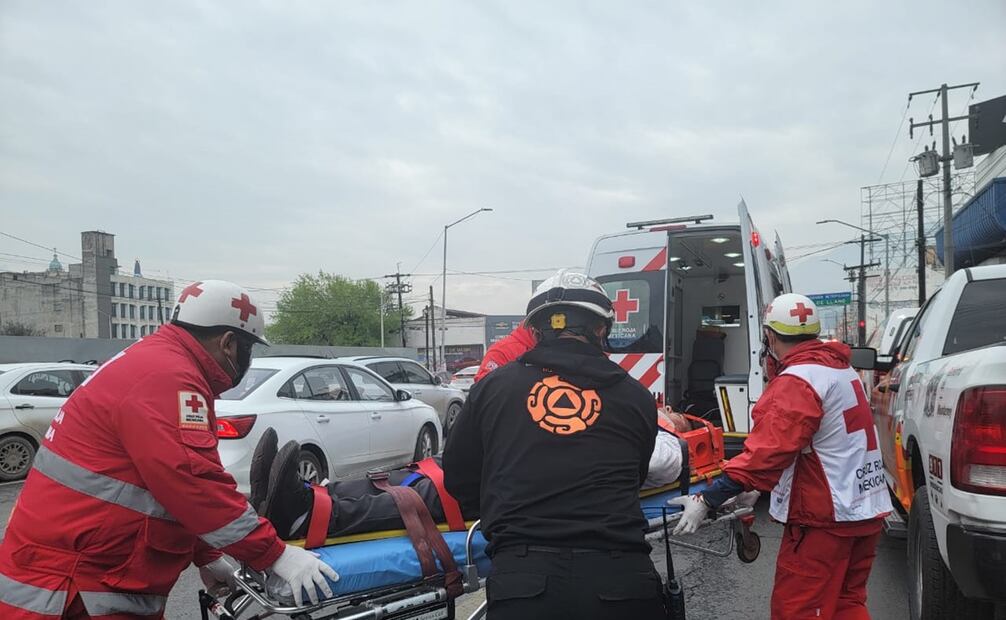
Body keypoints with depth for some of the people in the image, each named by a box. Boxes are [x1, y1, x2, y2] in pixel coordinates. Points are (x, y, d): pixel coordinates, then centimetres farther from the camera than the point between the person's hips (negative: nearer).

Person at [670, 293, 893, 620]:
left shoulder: (796, 381, -19)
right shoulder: (841, 369, 12)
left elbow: (767, 452, -27)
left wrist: (706, 501, -27)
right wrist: (759, 485, 19)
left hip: (824, 518, -9)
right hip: (864, 510, 10)